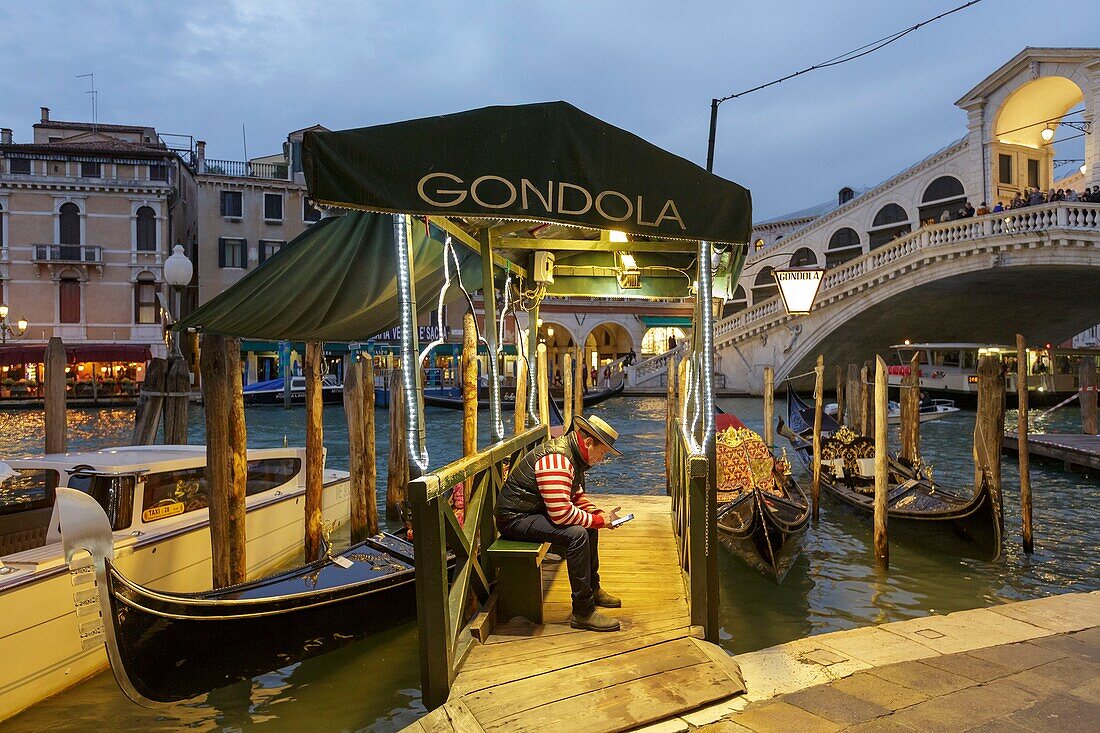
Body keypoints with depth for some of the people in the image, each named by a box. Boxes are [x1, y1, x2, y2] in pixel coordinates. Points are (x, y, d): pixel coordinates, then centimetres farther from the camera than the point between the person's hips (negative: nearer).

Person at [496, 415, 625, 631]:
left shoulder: (572, 454, 7)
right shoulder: (556, 460, -27)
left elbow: (576, 496, 18)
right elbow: (561, 513, -31)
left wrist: (600, 514, 2)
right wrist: (599, 520, -18)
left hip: (535, 511, 11)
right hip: (515, 518, -11)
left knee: (590, 524, 14)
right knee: (577, 534, -27)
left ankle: (593, 588, 29)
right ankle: (583, 612, -18)